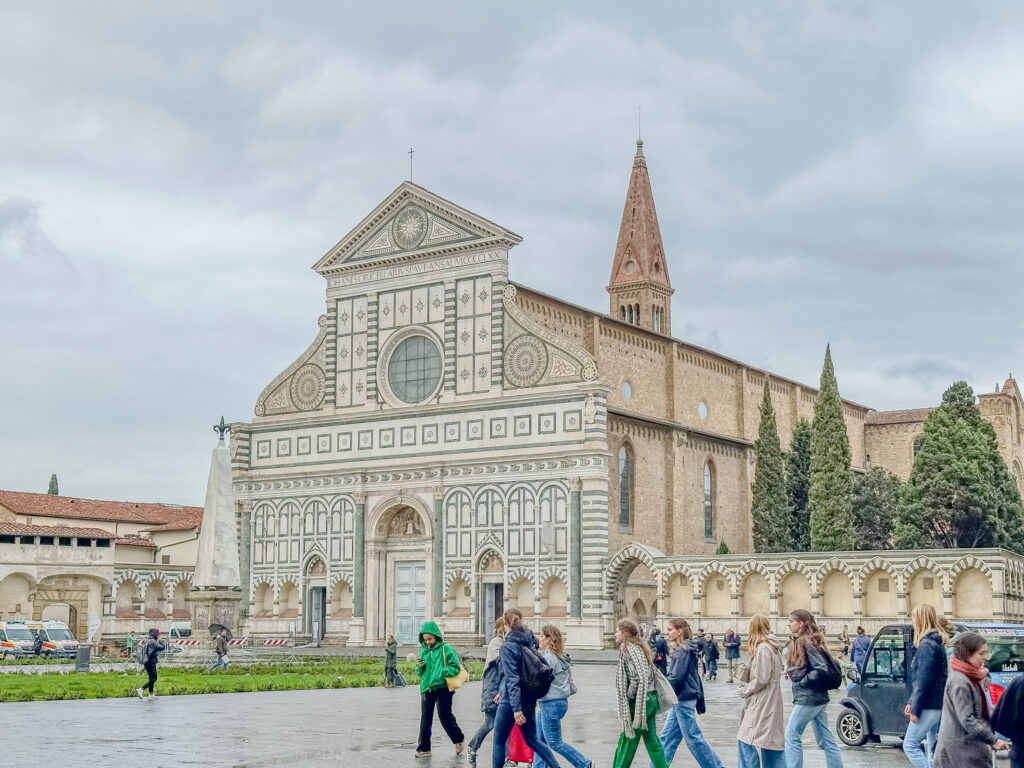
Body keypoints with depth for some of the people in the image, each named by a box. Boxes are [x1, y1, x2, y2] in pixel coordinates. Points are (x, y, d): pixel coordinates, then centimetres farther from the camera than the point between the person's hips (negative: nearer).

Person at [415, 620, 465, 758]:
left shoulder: (446, 649, -3)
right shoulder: (423, 650, 14)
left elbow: (455, 667, -8)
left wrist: (441, 672, -20)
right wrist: (420, 667, -2)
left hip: (442, 687, -5)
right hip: (426, 688, 5)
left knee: (445, 716, -4)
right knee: (425, 719, 4)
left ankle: (458, 739, 20)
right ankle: (423, 748, 8)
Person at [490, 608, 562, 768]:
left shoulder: (507, 647, -16)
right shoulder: (529, 643, 7)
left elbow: (512, 678, -22)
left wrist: (516, 708, -26)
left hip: (511, 702, -7)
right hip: (529, 700, 7)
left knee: (499, 742, 8)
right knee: (532, 740, 17)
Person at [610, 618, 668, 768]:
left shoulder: (629, 648, -13)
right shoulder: (638, 647, 15)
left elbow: (638, 679, -21)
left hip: (640, 699, -9)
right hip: (649, 698, 9)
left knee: (627, 740, -1)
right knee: (651, 740, 11)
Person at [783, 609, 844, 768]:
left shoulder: (807, 643, -16)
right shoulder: (801, 641, 12)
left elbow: (822, 670, -22)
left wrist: (802, 681, -15)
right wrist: (793, 673, 6)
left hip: (807, 699, -10)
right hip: (818, 697, 10)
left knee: (792, 737, -1)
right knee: (826, 739, 11)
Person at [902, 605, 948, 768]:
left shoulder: (926, 645, -16)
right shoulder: (938, 643, 15)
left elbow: (923, 680, -20)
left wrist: (915, 709, -16)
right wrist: (912, 702, 19)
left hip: (928, 706, -10)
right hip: (938, 705, 10)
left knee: (910, 745, -6)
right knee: (934, 748, 12)